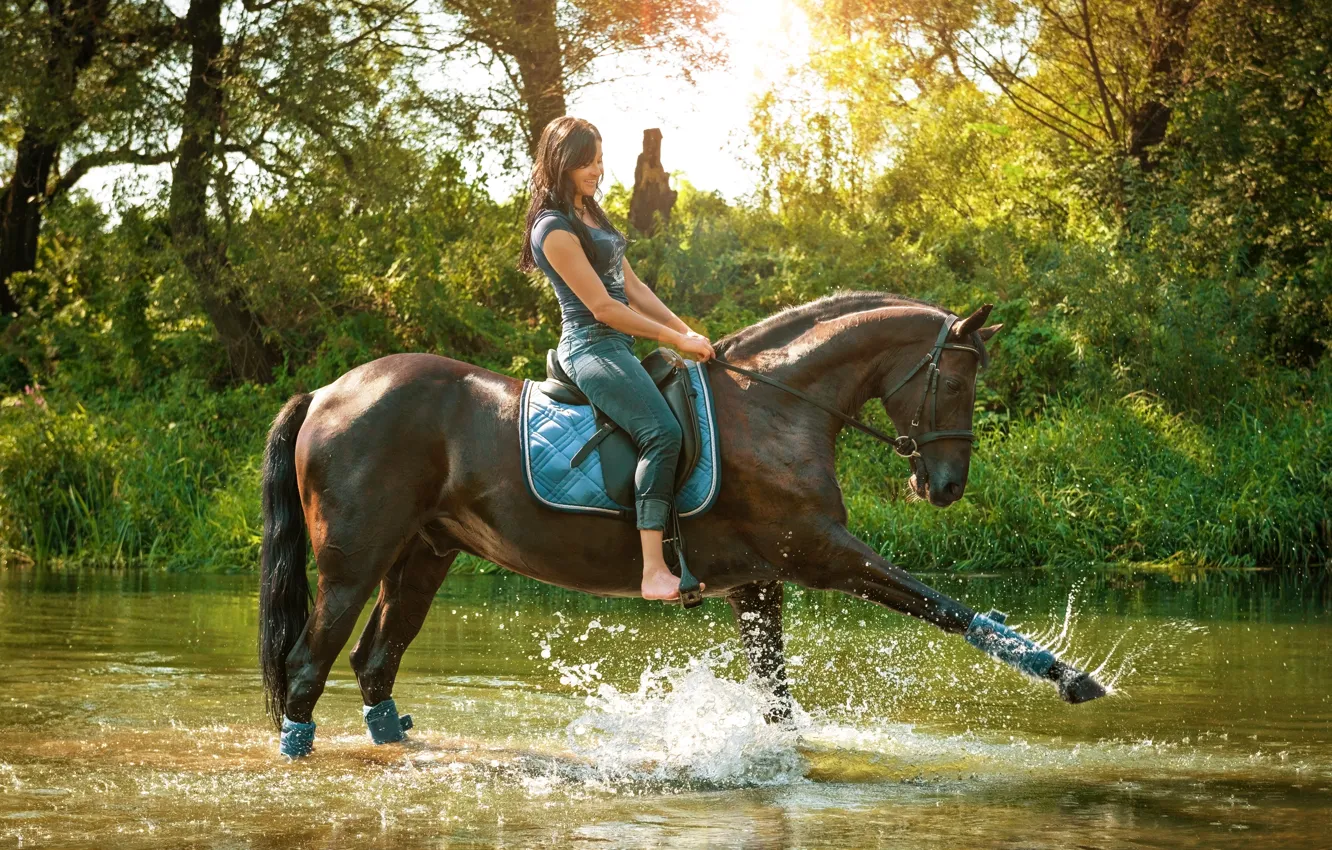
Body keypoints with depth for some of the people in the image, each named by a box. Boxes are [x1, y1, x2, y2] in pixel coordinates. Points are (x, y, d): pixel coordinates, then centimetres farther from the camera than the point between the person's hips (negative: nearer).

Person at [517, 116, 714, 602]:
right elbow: (602, 307, -15)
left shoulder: (591, 215, 17)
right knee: (662, 432, -29)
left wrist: (685, 330, 7)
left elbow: (632, 286, 18)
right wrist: (675, 339, -11)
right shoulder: (555, 229, -13)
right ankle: (653, 571, -36)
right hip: (592, 348, -11)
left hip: (617, 348, 11)